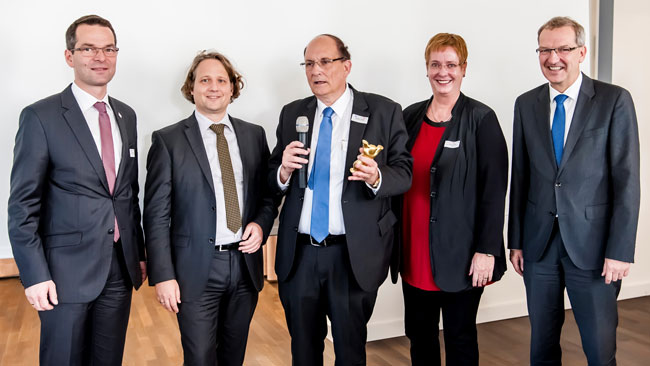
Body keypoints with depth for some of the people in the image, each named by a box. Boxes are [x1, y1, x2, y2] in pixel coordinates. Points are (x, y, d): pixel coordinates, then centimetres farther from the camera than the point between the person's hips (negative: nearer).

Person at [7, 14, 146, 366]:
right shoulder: (41, 116, -8)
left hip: (121, 267, 5)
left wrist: (139, 253, 12)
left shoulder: (126, 115, 9)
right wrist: (35, 275, -13)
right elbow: (22, 205, -9)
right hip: (67, 271, -5)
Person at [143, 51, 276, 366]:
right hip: (197, 269, -3)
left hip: (246, 265, 4)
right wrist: (163, 276, -11)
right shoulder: (168, 140, -4)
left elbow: (268, 194, 14)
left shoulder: (254, 135, 7)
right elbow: (156, 215, -6)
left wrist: (261, 224, -7)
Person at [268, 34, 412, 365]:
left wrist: (376, 178, -25)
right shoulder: (292, 114, 6)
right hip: (298, 254, 3)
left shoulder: (384, 112, -4)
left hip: (354, 255, -3)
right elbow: (273, 182, 9)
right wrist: (283, 171, -14)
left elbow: (404, 173, -4)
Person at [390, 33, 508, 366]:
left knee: (460, 337, 10)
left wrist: (487, 250, -14)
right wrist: (394, 241, 8)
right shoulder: (410, 116, 8)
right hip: (414, 253, 5)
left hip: (460, 255, -4)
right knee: (418, 334, 16)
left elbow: (494, 189, -10)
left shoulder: (481, 119, -7)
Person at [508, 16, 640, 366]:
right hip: (539, 243, 3)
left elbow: (626, 179, -7)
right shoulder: (526, 104, 6)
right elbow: (520, 177, 8)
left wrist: (620, 251, -11)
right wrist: (515, 241, 7)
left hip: (592, 245, -3)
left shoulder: (615, 100, -4)